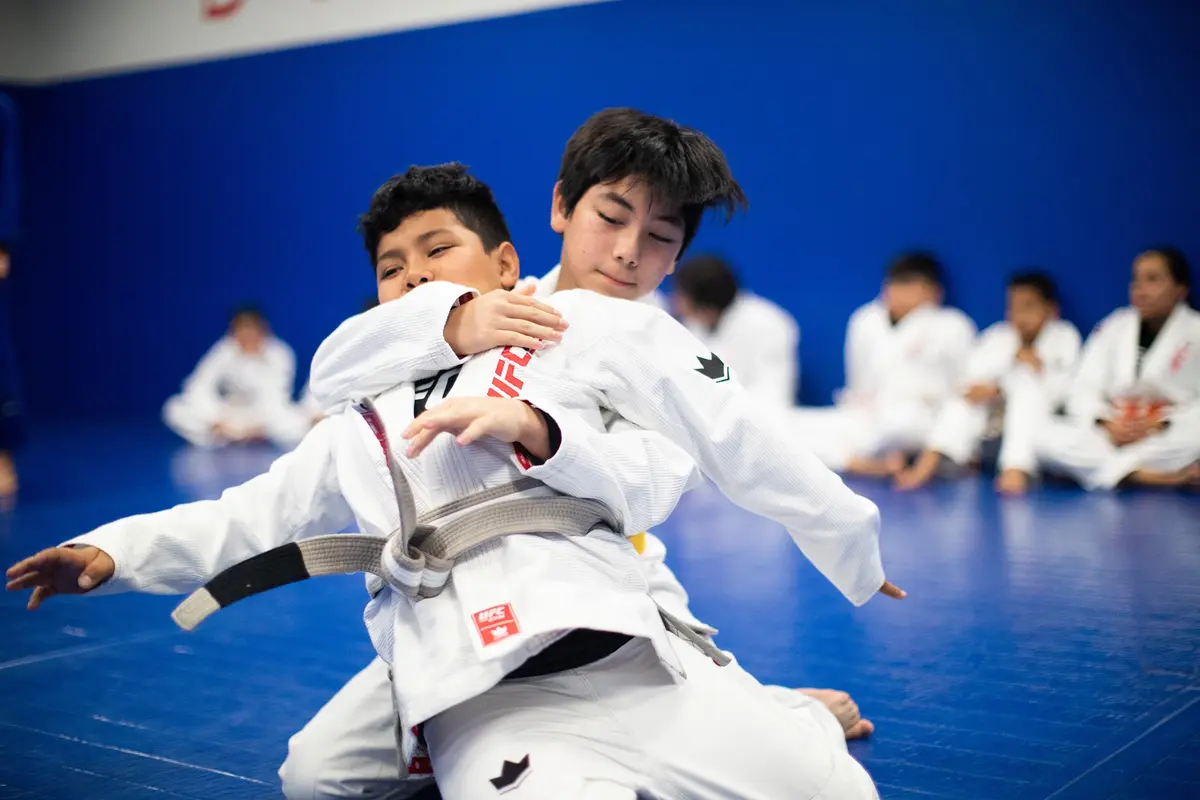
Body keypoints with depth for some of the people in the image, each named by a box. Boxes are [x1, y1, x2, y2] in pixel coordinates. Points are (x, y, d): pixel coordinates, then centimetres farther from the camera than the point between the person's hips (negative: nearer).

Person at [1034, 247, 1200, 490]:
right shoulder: (1114, 326, 9)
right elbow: (1084, 389, 2)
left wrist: (1161, 425, -23)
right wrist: (1106, 424, -18)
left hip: (1171, 436, -3)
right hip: (1113, 436, 3)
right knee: (1047, 437, -25)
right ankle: (1144, 476, -33)